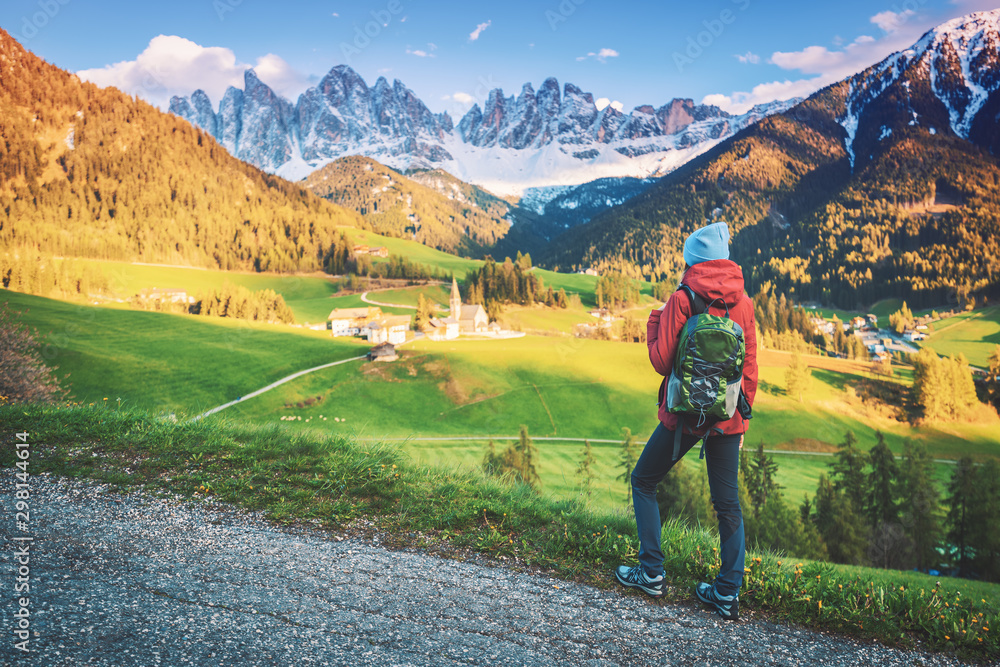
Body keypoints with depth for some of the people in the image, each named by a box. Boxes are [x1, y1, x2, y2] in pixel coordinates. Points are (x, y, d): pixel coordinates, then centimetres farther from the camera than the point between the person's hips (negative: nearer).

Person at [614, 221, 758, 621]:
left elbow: (662, 362, -10)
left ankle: (651, 573, 17)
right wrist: (742, 418, 15)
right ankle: (728, 595, 16)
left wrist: (655, 319, 6)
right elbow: (750, 368, 6)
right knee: (728, 505, 12)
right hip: (727, 416, 4)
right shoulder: (743, 302, 3)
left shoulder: (682, 300, -11)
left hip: (684, 412, -4)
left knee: (643, 482, 15)